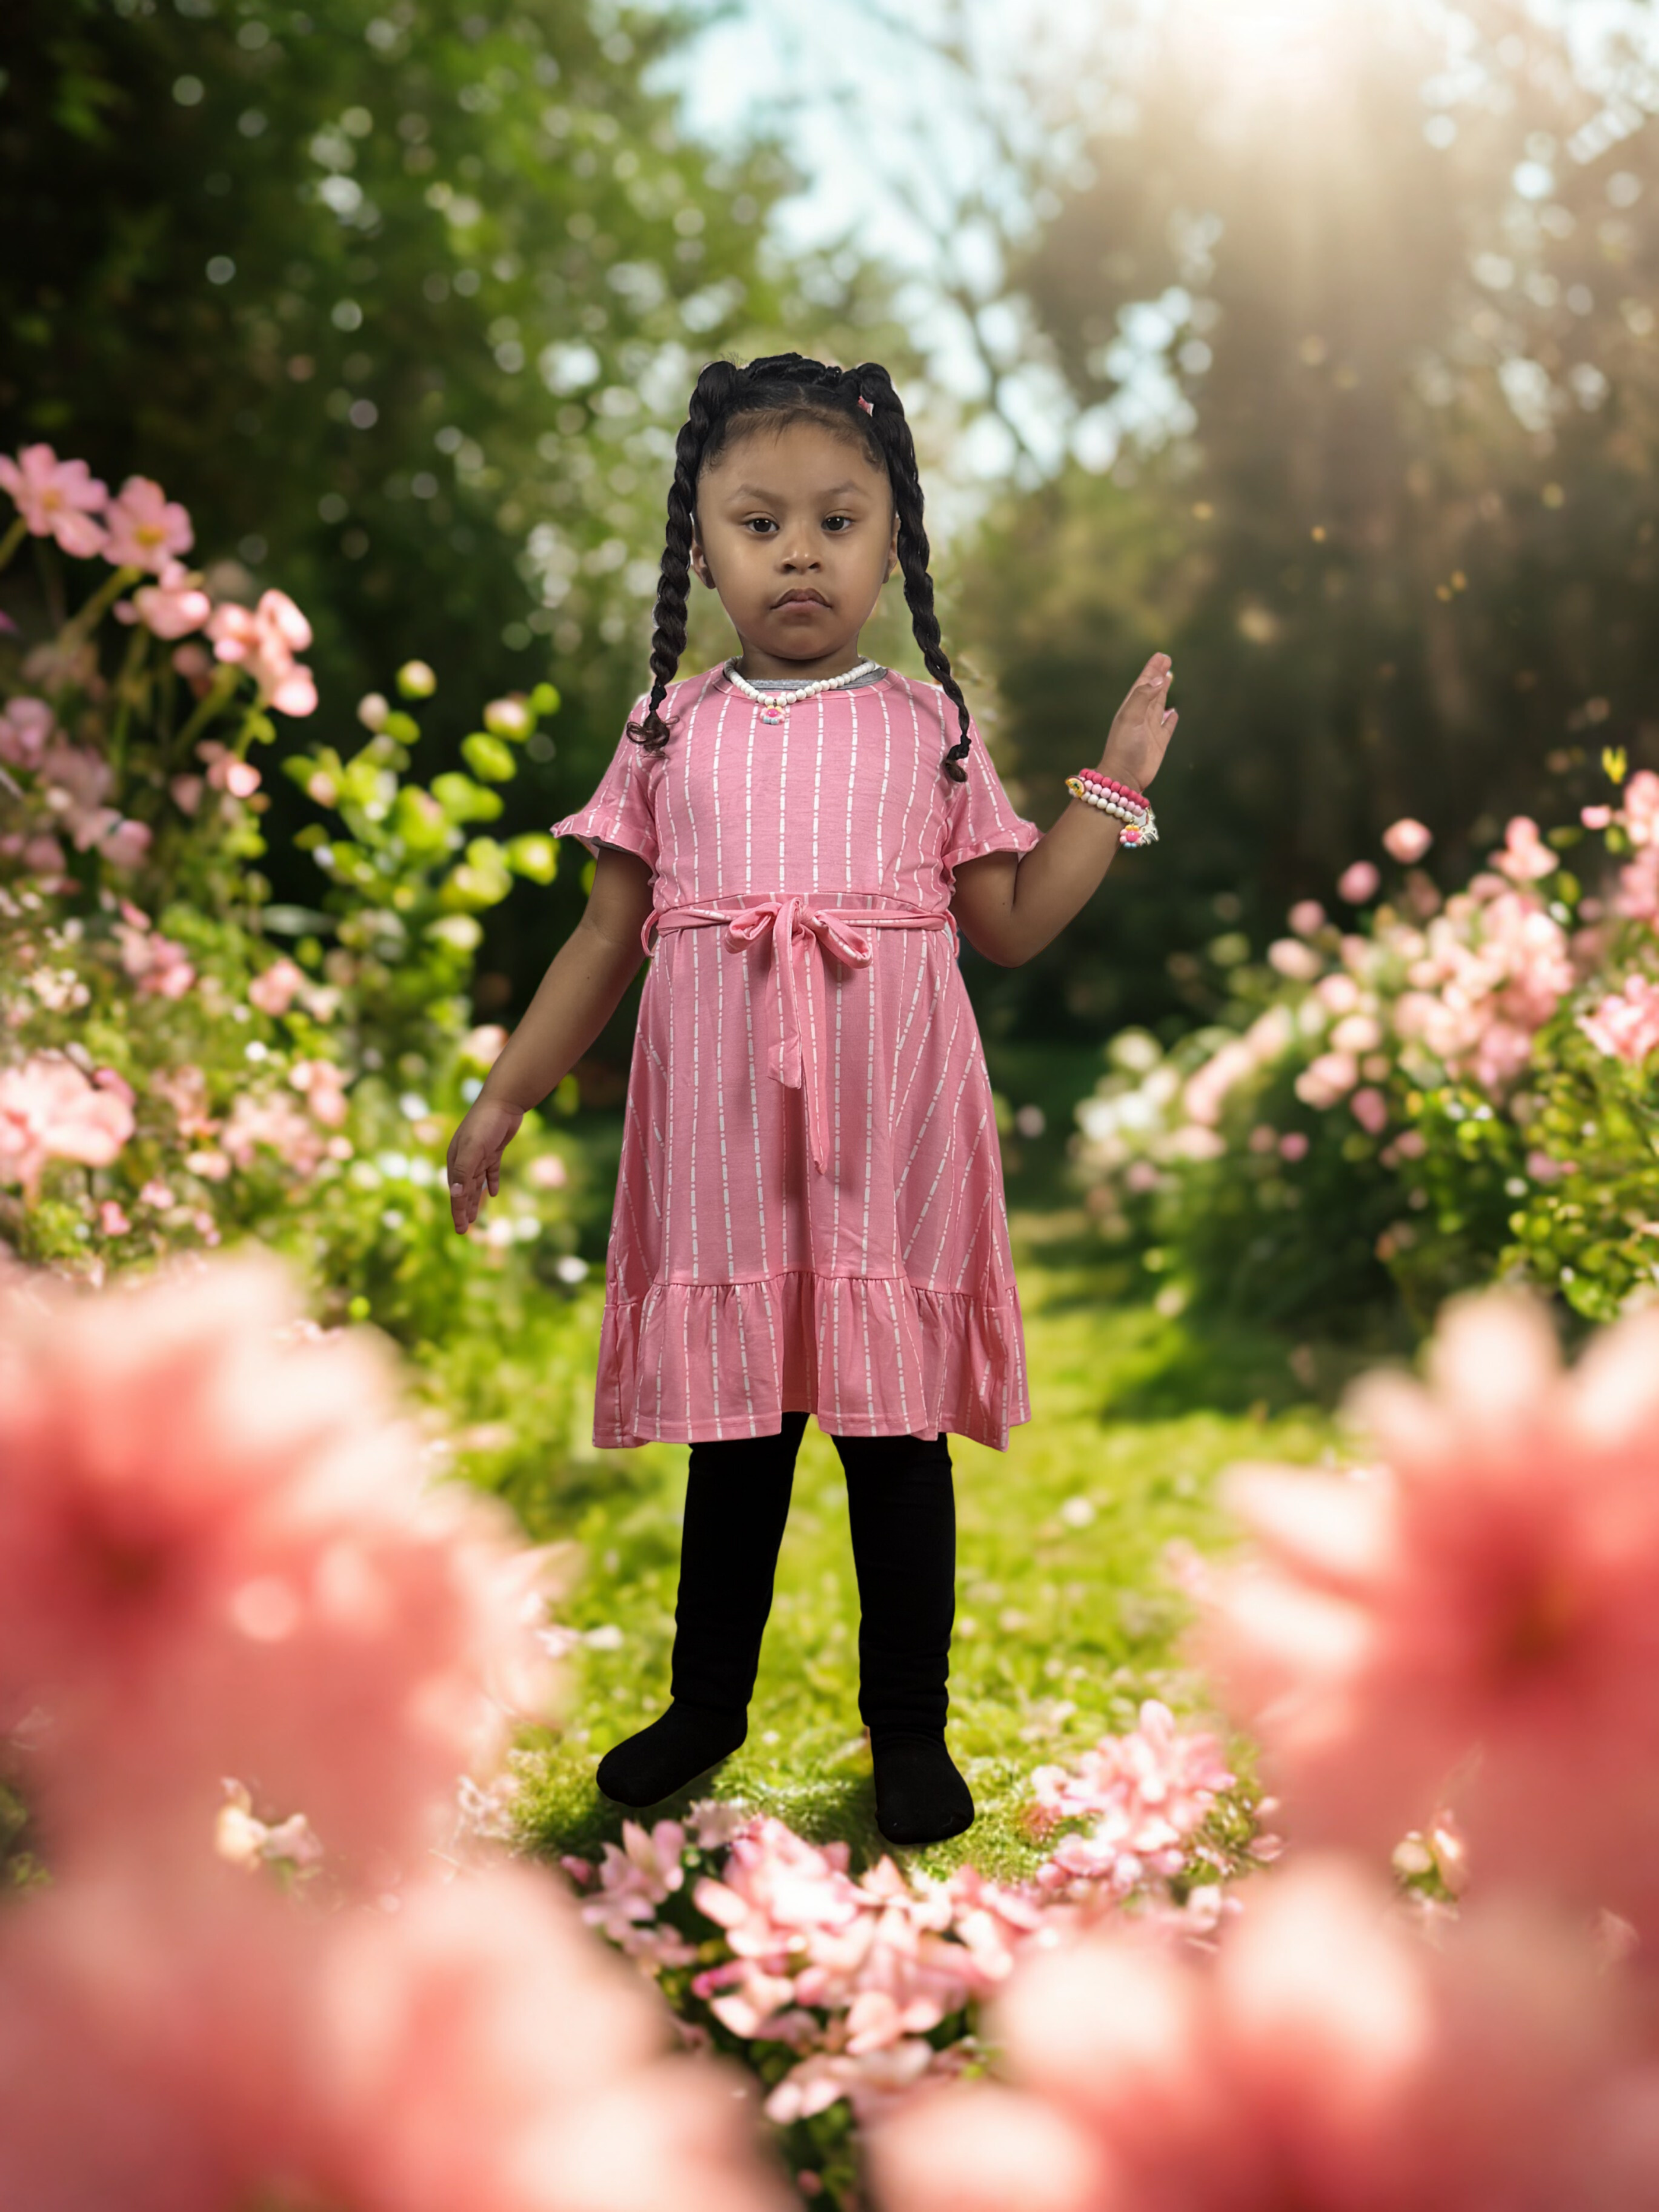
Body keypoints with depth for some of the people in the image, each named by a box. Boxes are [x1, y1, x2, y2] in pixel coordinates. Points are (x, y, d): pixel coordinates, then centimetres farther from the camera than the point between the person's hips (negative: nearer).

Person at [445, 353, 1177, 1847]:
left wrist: (1114, 786, 5)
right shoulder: (672, 730, 7)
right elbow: (608, 937, 10)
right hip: (721, 1135, 1)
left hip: (886, 1135, 0)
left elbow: (1011, 926, 8)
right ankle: (709, 1702, 30)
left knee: (896, 1425, 6)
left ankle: (910, 1723, 21)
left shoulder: (928, 728, 6)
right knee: (732, 1424, 11)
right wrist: (504, 1098, 9)